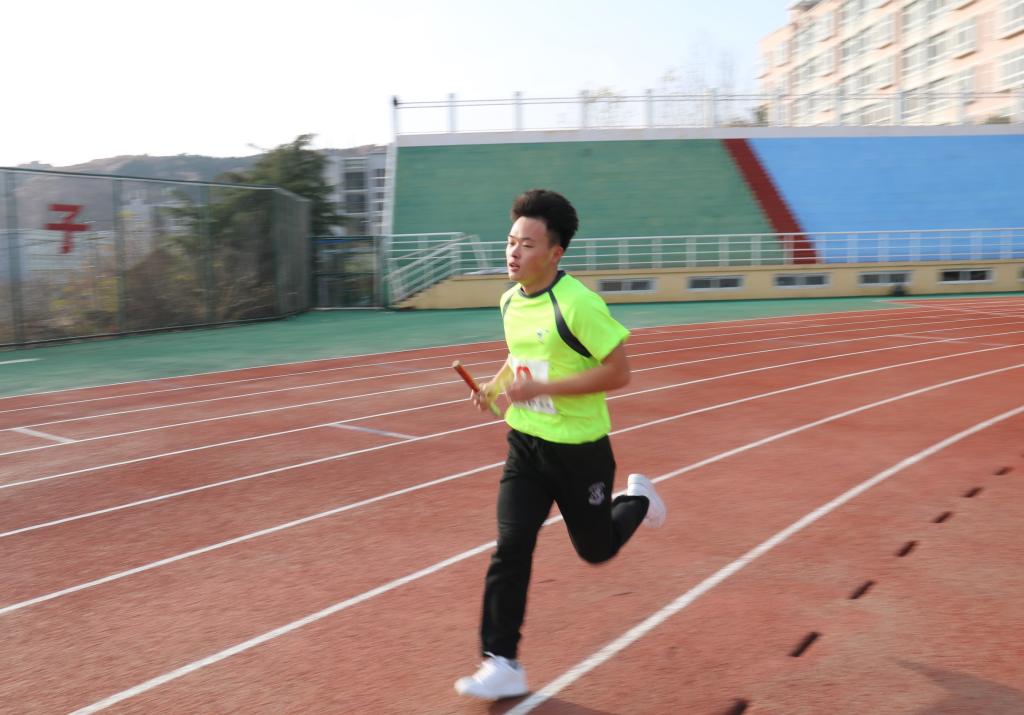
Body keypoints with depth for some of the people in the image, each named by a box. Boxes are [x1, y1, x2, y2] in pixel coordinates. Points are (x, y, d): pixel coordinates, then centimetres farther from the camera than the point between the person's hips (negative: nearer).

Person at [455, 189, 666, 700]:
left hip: (578, 448, -5)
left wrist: (540, 388, -27)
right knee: (510, 547, -4)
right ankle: (502, 664, 5)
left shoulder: (577, 304, -22)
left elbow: (618, 372, -24)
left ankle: (637, 500, 45)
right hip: (525, 443, 6)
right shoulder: (510, 301, 2)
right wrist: (496, 385, 1)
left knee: (596, 549, 13)